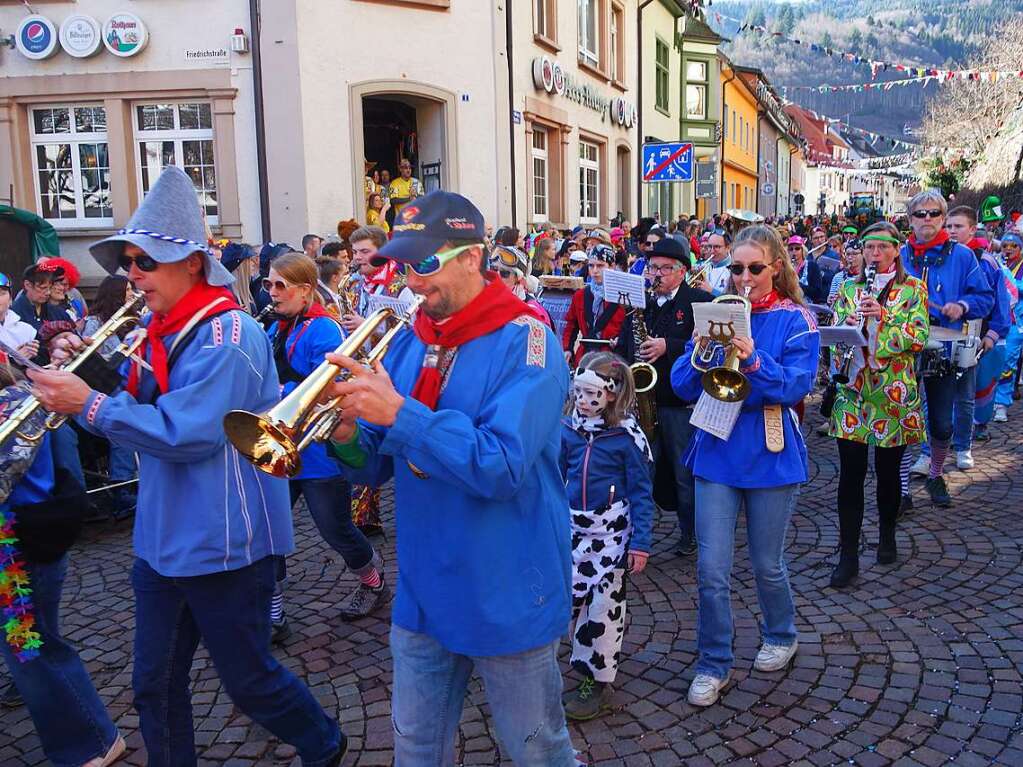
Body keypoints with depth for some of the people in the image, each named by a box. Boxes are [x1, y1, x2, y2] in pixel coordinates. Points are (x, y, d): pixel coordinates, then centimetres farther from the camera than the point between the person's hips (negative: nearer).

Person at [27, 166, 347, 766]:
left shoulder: (226, 335, -19)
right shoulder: (158, 330, 9)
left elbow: (184, 432, -26)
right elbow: (140, 408, 10)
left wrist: (88, 404, -21)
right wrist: (83, 371, -7)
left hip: (224, 545, -8)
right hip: (164, 539, 8)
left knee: (248, 680, 10)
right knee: (155, 687, 16)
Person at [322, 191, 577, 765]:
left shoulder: (524, 341, -16)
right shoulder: (411, 341, 3)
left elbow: (502, 467, -28)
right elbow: (376, 468, 6)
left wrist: (398, 413, -30)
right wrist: (347, 436, -16)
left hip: (506, 597, -5)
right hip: (424, 592, 6)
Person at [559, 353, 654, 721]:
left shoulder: (627, 436, -11)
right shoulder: (568, 430, 0)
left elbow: (641, 493, -7)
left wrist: (640, 543, -10)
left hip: (612, 533, -4)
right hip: (573, 529, 4)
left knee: (604, 606, 2)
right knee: (570, 598, 9)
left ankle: (598, 682, 15)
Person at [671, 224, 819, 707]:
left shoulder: (794, 320, -3)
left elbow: (795, 387, -15)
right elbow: (683, 386, 0)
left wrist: (753, 361, -30)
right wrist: (701, 352, -19)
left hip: (770, 456, -2)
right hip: (716, 453, 2)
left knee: (767, 565, 13)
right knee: (711, 571, 0)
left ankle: (780, 636, 42)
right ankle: (713, 664, 18)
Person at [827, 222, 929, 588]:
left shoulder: (912, 288, 3)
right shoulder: (848, 288, 10)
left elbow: (919, 338, -8)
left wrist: (882, 315, -21)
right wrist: (847, 326, -17)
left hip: (894, 393, -1)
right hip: (853, 391, 1)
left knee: (888, 471, 10)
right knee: (850, 473, -2)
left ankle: (887, 535, 34)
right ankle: (848, 554, 4)